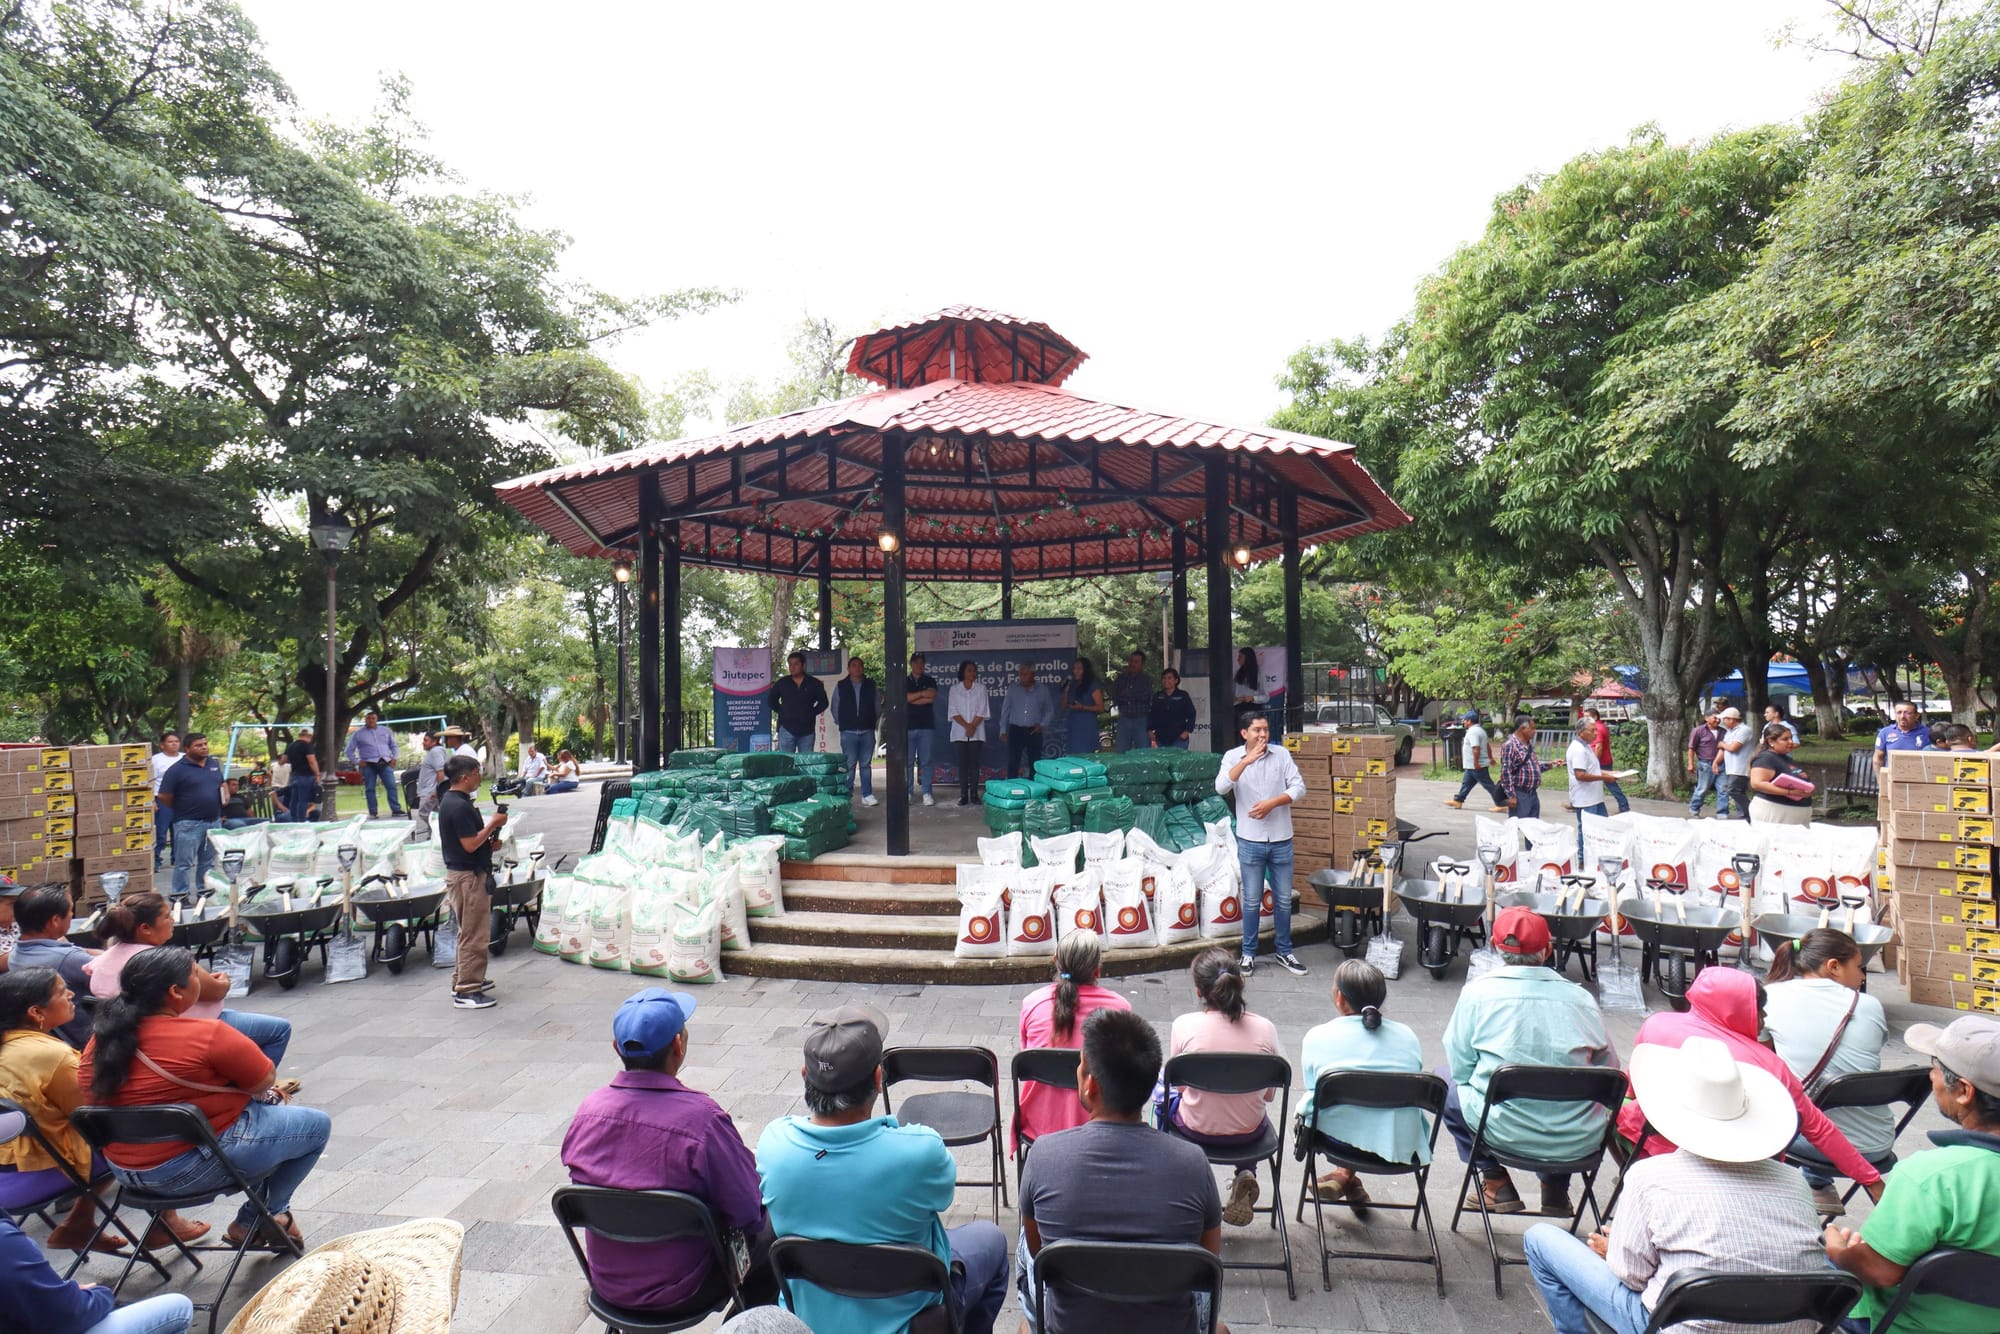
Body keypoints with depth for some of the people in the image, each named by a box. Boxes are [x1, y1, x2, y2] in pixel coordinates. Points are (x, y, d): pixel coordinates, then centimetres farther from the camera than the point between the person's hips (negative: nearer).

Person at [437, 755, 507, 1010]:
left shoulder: (450, 800, 12)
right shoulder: (459, 806, -21)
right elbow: (470, 844, -24)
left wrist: (490, 841, 9)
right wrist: (493, 824, -15)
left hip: (460, 872, 11)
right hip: (469, 876, -11)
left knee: (469, 932, 21)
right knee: (474, 935, -5)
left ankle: (463, 980, 31)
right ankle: (466, 991, 0)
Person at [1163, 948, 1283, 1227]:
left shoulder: (1184, 1025, -18)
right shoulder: (1265, 1028, -14)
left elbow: (1180, 1084, -2)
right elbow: (1270, 1094, -1)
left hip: (1197, 1129, -1)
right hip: (1250, 1133, 1)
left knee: (1162, 1090, 30)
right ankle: (1246, 1174, 15)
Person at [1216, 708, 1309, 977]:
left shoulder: (1281, 754, -1)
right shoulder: (1233, 756, -5)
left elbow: (1299, 788, -5)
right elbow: (1221, 787, -21)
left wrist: (1272, 803, -18)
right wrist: (1247, 760, -28)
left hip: (1281, 840, 2)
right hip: (1250, 841, -2)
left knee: (1284, 900, 11)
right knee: (1252, 901, 7)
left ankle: (1284, 952, 26)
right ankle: (1249, 954, 19)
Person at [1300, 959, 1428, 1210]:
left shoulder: (1318, 1036, -5)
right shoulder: (1407, 1036, 1)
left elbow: (1313, 1089, 7)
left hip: (1337, 1140, -1)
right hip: (1402, 1148, 1)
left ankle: (1345, 1175, 20)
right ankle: (1347, 1174, 18)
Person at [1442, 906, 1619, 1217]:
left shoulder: (1479, 992, -5)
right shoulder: (1582, 998, 1)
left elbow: (1460, 1068, 0)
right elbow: (1610, 1073, 10)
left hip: (1506, 1134, -3)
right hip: (1579, 1143, 3)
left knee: (1445, 1080, 22)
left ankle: (1495, 1183, 16)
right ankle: (1556, 1188, 24)